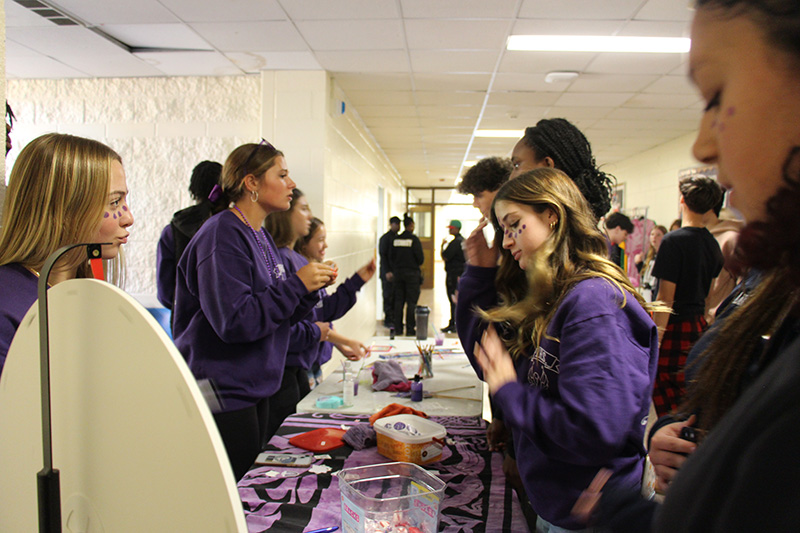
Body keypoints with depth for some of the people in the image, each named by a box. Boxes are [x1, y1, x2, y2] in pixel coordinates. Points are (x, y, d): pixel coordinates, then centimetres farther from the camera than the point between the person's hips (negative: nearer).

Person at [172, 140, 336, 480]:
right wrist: (296, 284, -20)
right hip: (224, 392, -9)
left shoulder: (261, 236, 11)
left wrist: (310, 289, -2)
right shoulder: (223, 236, -17)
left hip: (253, 389, 9)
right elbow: (234, 322, -25)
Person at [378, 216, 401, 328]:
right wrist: (387, 272, -16)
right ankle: (388, 320, 5)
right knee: (388, 297, -2)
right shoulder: (385, 238, -5)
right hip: (388, 273, -6)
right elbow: (383, 256, -10)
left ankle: (394, 319, 13)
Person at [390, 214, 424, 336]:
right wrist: (418, 265, 10)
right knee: (411, 301, 1)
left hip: (398, 272, 5)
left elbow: (391, 257, 7)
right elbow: (420, 257, -12)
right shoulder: (414, 239, -12)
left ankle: (398, 328, 13)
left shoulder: (396, 239, 2)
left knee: (399, 300, 10)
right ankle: (410, 329, 3)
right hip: (412, 273, -5)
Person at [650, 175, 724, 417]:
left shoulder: (674, 240, -15)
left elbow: (666, 297, -17)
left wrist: (654, 341, -15)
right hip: (699, 327, 8)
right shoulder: (713, 244, 7)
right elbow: (709, 293, 17)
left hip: (675, 328, -8)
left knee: (665, 399, -1)